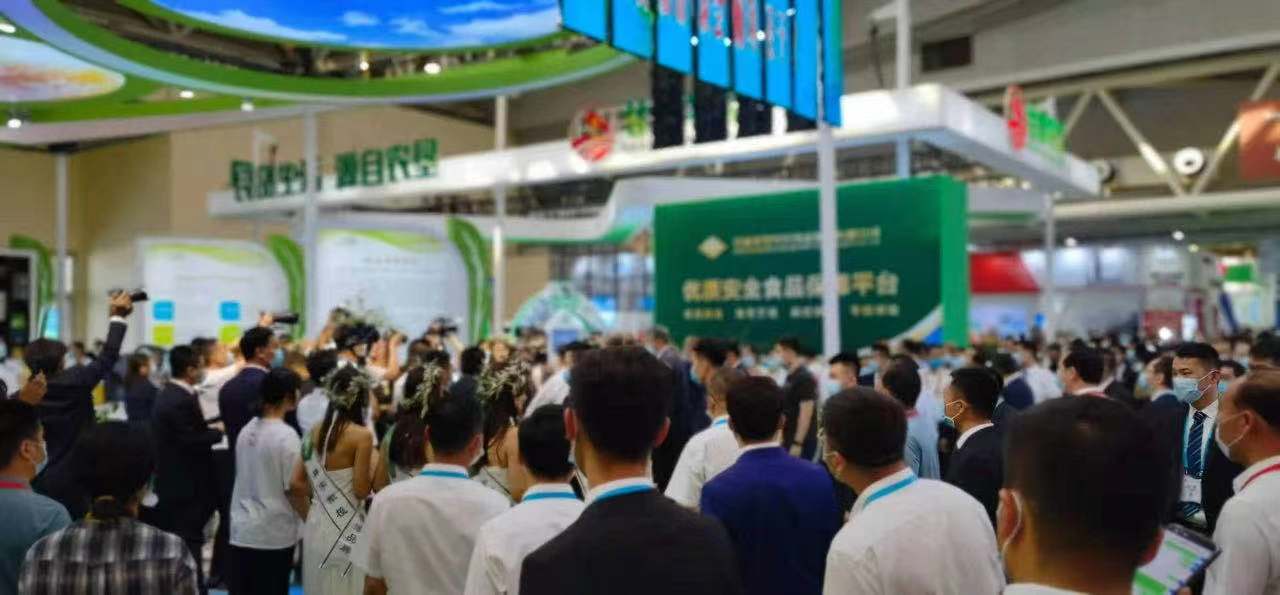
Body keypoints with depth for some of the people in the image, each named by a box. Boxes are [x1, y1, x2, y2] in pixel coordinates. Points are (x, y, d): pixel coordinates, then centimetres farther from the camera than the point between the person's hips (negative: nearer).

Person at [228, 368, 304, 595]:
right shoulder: (286, 436, -16)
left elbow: (245, 478, 11)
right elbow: (293, 488, -14)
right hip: (274, 534, -6)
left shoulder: (247, 430, 4)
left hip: (241, 530, 6)